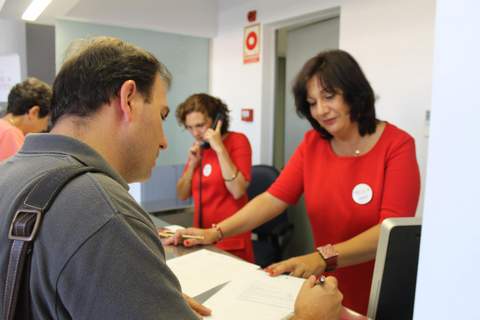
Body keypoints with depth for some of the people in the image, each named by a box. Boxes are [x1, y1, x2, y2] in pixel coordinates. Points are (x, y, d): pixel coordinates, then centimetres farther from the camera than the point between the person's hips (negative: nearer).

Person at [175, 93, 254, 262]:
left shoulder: (237, 140, -9)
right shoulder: (198, 147, 8)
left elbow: (237, 191, -21)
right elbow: (182, 195, 8)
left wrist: (219, 148, -21)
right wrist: (192, 163, -6)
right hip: (202, 236, 6)